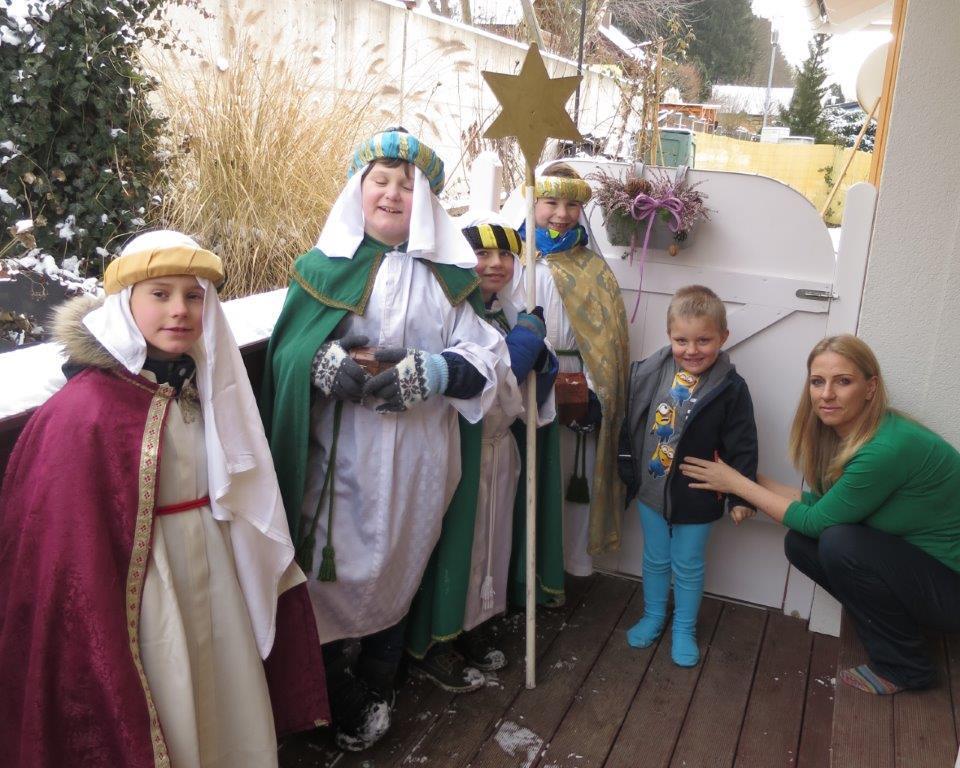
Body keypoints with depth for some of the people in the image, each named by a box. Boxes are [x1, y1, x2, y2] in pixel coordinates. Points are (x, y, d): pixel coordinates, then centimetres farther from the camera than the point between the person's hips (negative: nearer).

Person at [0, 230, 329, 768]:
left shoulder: (207, 384, 2)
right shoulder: (83, 412, -20)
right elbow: (71, 545, -16)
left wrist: (268, 575, 14)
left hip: (216, 566, 6)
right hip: (142, 583, -6)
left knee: (226, 689, 21)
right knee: (166, 718, 11)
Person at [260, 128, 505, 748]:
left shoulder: (448, 273, 2)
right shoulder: (326, 265, 1)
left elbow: (482, 356, -4)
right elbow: (286, 350, -1)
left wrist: (432, 372, -22)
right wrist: (324, 364, -22)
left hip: (414, 459, 1)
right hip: (334, 456, 0)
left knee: (393, 573, 16)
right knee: (328, 573, 4)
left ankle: (377, 687, 42)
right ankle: (344, 699, 31)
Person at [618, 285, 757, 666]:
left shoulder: (730, 389, -16)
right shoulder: (649, 373, -9)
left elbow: (742, 447, -10)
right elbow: (628, 425, 3)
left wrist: (741, 496, -8)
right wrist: (626, 473, 7)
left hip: (696, 496, -3)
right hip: (651, 489, 3)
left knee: (688, 566, 14)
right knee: (655, 559, 20)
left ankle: (684, 629, 34)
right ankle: (653, 616, 41)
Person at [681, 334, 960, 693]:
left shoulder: (889, 448, -29)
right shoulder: (844, 432, -3)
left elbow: (818, 520, -20)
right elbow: (823, 502, 5)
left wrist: (737, 484, -14)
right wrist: (750, 480, 1)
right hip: (910, 558, 8)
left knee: (840, 542, -26)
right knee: (799, 543, -3)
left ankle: (903, 667, -4)